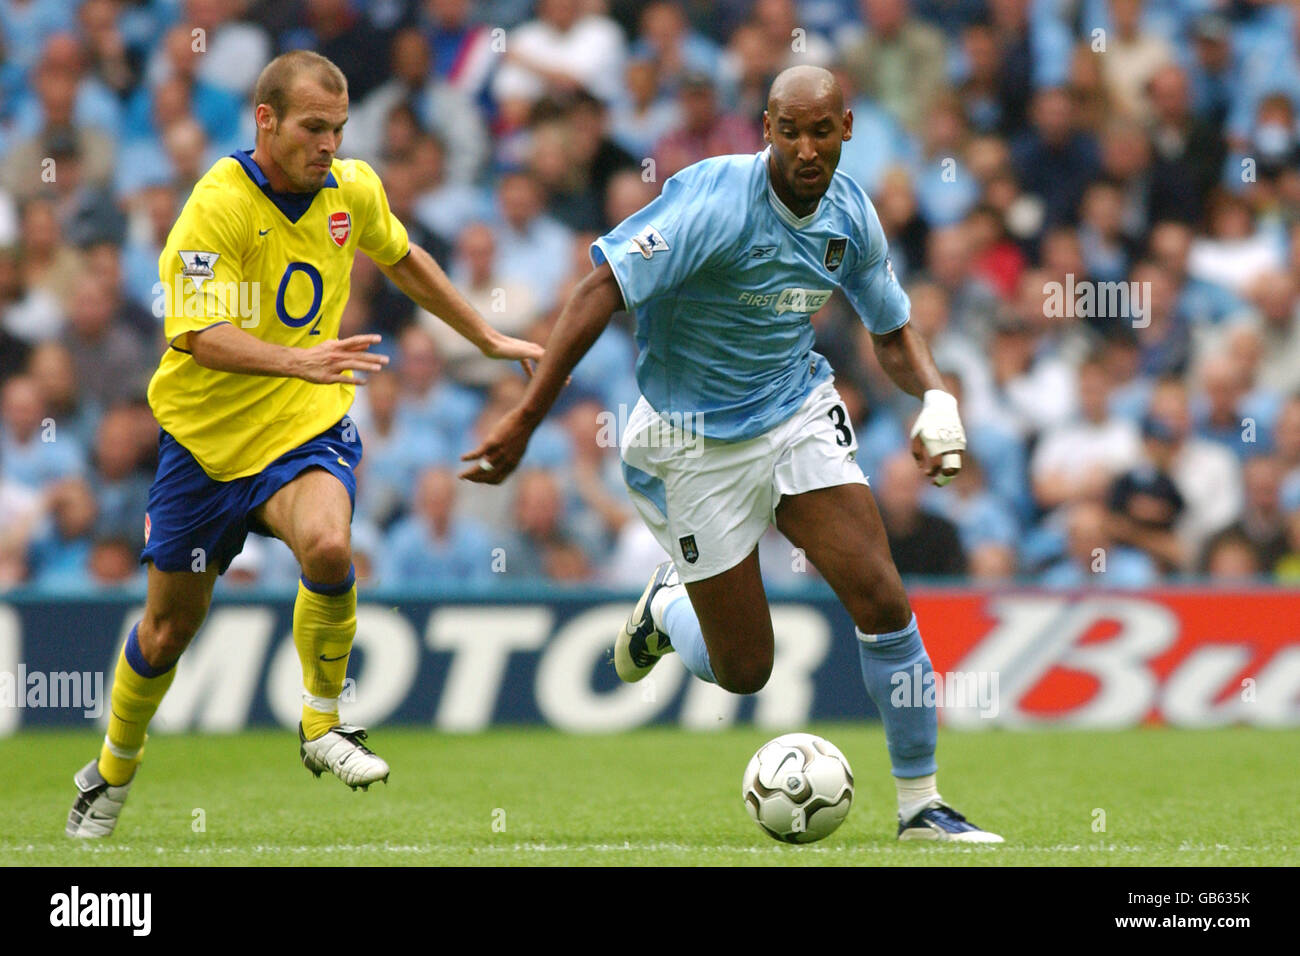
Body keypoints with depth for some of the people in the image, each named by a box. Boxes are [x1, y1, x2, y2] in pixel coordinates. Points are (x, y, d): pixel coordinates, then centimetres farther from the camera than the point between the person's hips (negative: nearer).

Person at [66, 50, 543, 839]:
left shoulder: (352, 189, -2)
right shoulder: (219, 204, -20)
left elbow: (406, 262, 19)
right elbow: (201, 335, -28)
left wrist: (489, 340, 25)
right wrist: (298, 360, -42)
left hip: (308, 425, 2)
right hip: (207, 436, -2)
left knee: (328, 545, -31)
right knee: (170, 624, 8)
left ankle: (323, 724, -9)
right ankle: (113, 773, 36)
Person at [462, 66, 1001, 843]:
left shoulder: (851, 215, -3)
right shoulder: (715, 203, -24)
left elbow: (893, 331, 12)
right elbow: (602, 290, -26)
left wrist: (937, 398, -10)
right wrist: (525, 420, -29)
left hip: (800, 414, 4)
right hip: (698, 441, -4)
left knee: (882, 597, -14)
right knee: (743, 671, 1)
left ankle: (921, 805, 0)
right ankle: (668, 606, 38)